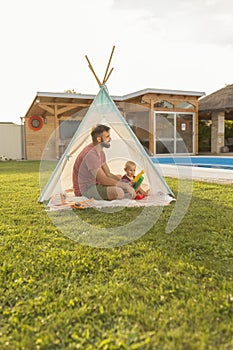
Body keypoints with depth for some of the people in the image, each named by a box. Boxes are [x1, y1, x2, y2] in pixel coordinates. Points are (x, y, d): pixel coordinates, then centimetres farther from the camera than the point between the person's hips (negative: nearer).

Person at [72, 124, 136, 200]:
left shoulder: (100, 152, 8)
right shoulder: (90, 155, -24)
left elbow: (108, 174, 10)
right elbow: (104, 180, -25)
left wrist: (126, 184, -2)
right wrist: (124, 185, -19)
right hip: (86, 189, -10)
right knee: (118, 192, -28)